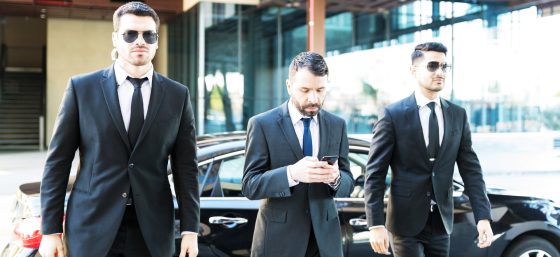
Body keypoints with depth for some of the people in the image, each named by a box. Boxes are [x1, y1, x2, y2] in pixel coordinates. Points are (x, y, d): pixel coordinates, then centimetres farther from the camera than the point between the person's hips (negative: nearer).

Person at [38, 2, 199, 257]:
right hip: (92, 229, -1)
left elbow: (185, 167, 4)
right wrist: (51, 230, -3)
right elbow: (58, 162, 1)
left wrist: (190, 229, -1)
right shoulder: (82, 88, 1)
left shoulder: (177, 95, 5)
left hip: (153, 232, 1)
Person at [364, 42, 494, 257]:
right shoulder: (393, 115, -7)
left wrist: (483, 216, -6)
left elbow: (471, 169, 4)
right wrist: (376, 224, -14)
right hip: (406, 222, -4)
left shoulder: (458, 115, 6)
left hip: (441, 222, 4)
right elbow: (375, 174, -8)